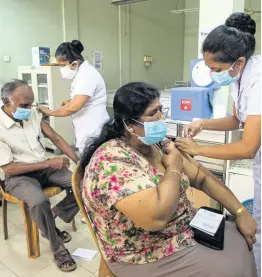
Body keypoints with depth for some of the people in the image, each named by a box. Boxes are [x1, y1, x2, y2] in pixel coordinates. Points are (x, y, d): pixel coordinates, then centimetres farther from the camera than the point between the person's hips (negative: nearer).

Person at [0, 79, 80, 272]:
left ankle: (52, 217, 7)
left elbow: (56, 138, 2)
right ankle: (57, 247, -9)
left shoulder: (33, 114, -2)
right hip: (19, 176, -5)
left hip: (46, 168, 6)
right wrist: (48, 163, -21)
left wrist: (79, 162, -8)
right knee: (39, 202, -35)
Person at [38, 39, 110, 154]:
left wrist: (49, 112, -13)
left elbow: (74, 107, -27)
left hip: (93, 133, -10)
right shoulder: (82, 73, 12)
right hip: (88, 130, 10)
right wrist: (70, 101, 8)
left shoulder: (87, 75, -20)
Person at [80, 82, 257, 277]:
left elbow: (202, 177, 4)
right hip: (149, 257, -7)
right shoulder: (112, 160, -30)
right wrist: (174, 168, -23)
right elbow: (157, 217, -38)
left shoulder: (159, 145, -3)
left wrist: (241, 211, -2)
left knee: (242, 244, 9)